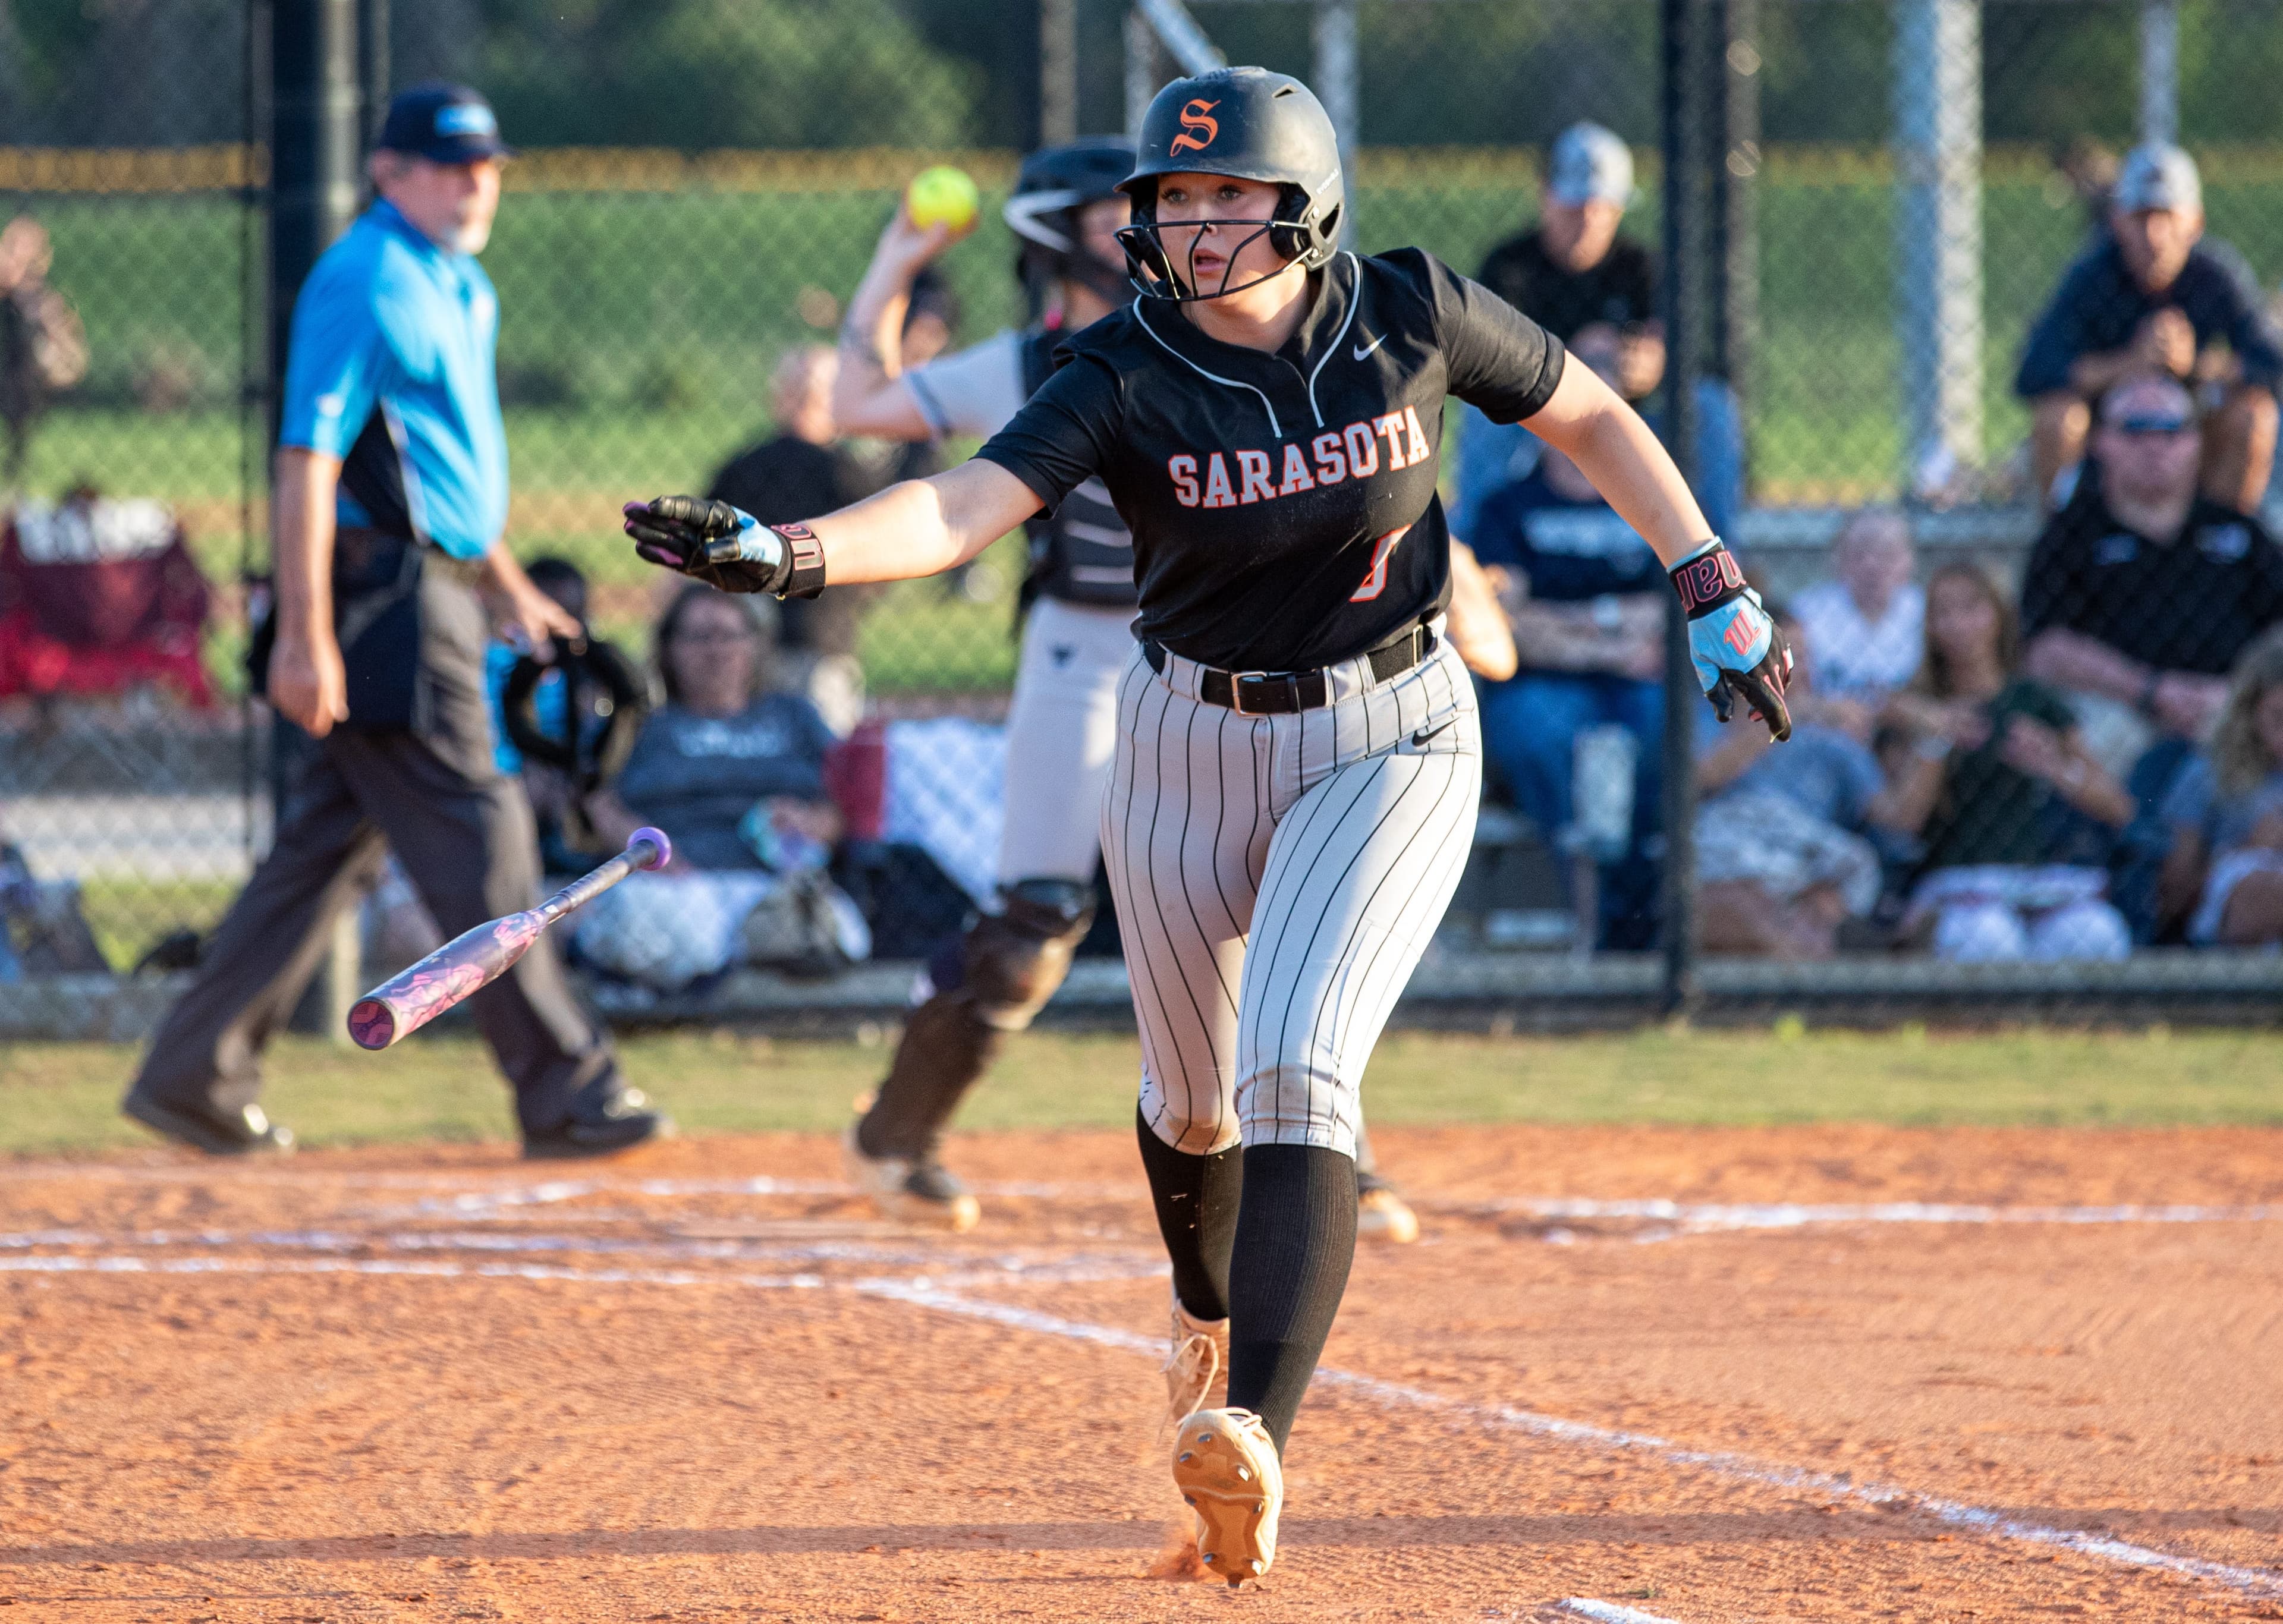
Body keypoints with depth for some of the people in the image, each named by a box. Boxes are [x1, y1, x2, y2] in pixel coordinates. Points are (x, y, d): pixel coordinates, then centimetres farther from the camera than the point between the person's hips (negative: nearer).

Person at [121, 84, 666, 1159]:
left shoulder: (460, 286, 18)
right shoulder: (362, 284, -13)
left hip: (433, 589, 10)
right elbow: (307, 462, -18)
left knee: (327, 848, 11)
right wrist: (303, 634, -24)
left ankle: (194, 1078, 15)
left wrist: (510, 586, 27)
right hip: (381, 594, -10)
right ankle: (562, 1091, -6)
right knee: (477, 842, -8)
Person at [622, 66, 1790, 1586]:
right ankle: (1212, 1310, 53)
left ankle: (1258, 1440, -33)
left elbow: (1592, 417, 3)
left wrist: (1717, 590, 1)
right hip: (1192, 747, 2)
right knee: (1194, 1100, 18)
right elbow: (968, 504, -30)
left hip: (1389, 742, -2)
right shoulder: (1128, 376, -16)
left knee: (1296, 1072, -21)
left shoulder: (1415, 316, -13)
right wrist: (790, 552, -48)